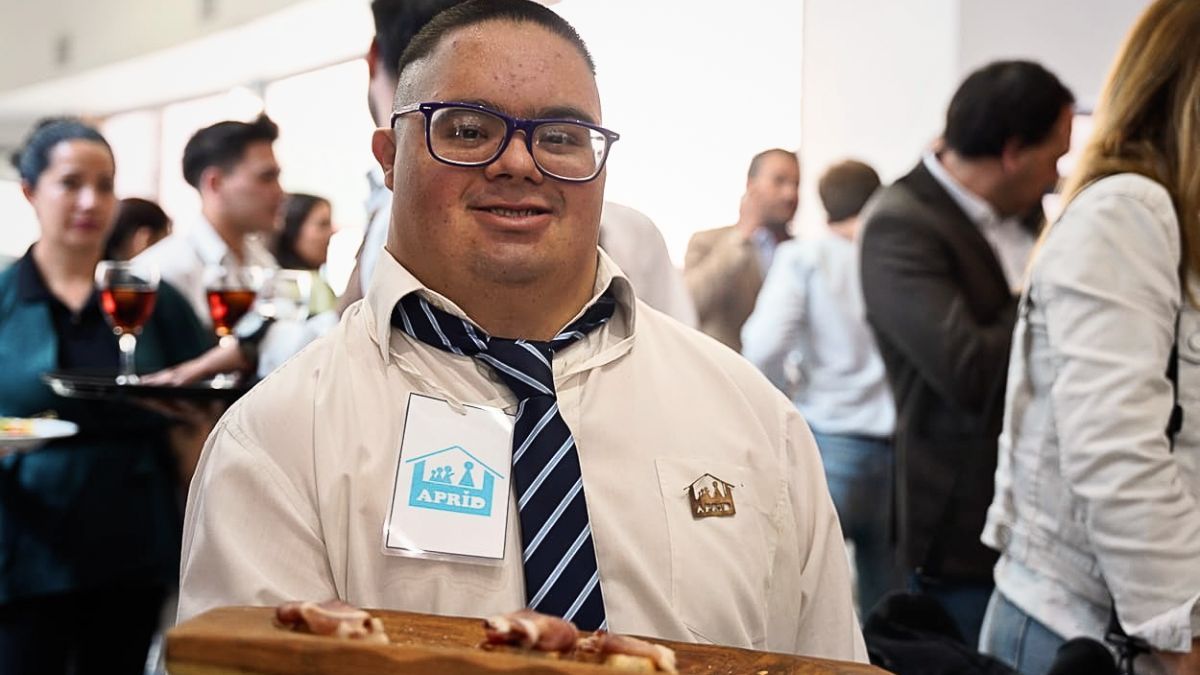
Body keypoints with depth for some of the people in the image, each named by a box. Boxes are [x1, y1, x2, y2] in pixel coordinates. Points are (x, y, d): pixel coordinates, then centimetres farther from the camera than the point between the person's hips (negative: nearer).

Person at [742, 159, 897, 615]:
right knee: (886, 611, 14)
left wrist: (783, 397, 7)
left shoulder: (804, 257, -1)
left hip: (827, 443, -2)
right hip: (896, 446, 2)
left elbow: (763, 346, -11)